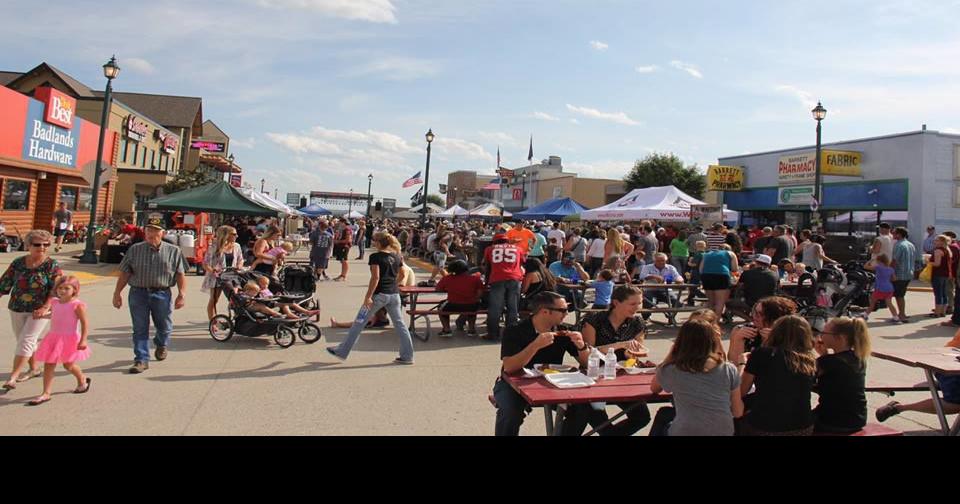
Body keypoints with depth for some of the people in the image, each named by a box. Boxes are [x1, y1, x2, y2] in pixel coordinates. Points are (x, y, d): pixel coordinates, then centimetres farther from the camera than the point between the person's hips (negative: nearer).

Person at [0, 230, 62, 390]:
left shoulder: (52, 265, -9)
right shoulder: (18, 263, 2)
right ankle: (34, 369, 33)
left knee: (26, 341, -10)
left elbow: (56, 290, -14)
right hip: (17, 309, 5)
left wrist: (45, 308, -23)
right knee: (23, 341, 16)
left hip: (38, 311, -5)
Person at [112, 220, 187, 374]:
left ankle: (161, 345, 43)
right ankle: (142, 360, 8)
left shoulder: (173, 251, 3)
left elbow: (180, 275, 2)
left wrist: (181, 294, -6)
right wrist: (117, 293, 4)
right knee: (140, 329, 0)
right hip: (138, 293, 0)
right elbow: (124, 273, 7)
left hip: (162, 294, 0)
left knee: (164, 326, 13)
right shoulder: (135, 250, 6)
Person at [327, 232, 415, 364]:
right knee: (399, 324, 8)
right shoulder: (397, 256, 8)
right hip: (394, 294, 6)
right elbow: (400, 275, 12)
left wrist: (368, 296, -17)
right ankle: (407, 356, 8)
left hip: (379, 294, -6)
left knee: (359, 323, 5)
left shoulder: (375, 257, -10)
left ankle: (342, 352, 15)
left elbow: (375, 277, -18)